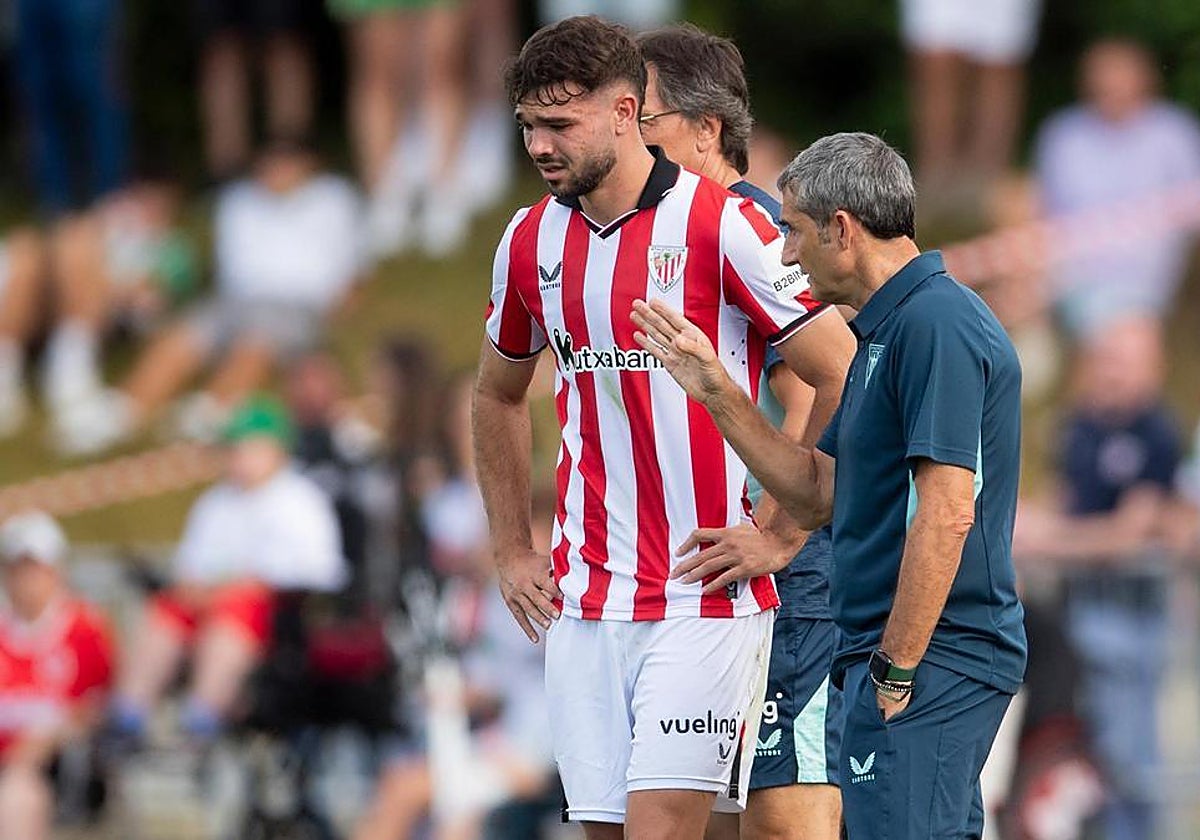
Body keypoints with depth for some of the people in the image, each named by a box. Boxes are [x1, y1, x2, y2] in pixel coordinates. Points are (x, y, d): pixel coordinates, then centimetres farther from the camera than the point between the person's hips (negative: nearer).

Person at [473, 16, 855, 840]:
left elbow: (844, 379, -8)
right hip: (583, 604, 6)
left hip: (707, 599, -6)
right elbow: (499, 395, 26)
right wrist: (513, 552, 19)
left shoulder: (722, 225, -10)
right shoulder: (531, 241, 8)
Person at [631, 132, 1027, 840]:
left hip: (930, 664, -11)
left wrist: (896, 674, -21)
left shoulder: (937, 325, -16)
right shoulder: (889, 330, 18)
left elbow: (946, 515, -22)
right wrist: (717, 391, 14)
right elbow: (817, 494, 21)